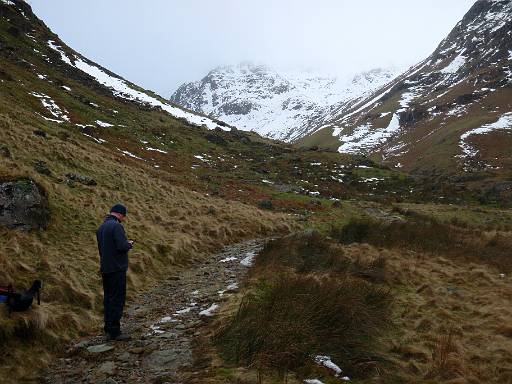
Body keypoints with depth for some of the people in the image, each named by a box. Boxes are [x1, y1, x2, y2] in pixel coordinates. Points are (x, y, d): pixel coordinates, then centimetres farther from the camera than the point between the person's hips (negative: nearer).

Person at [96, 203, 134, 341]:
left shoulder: (101, 228, 15)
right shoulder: (116, 226, -14)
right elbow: (122, 246, -23)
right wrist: (129, 244, -1)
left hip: (105, 269, 9)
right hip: (116, 268, -9)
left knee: (108, 299, 13)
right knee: (117, 299, -4)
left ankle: (108, 331, 18)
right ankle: (114, 331, -2)